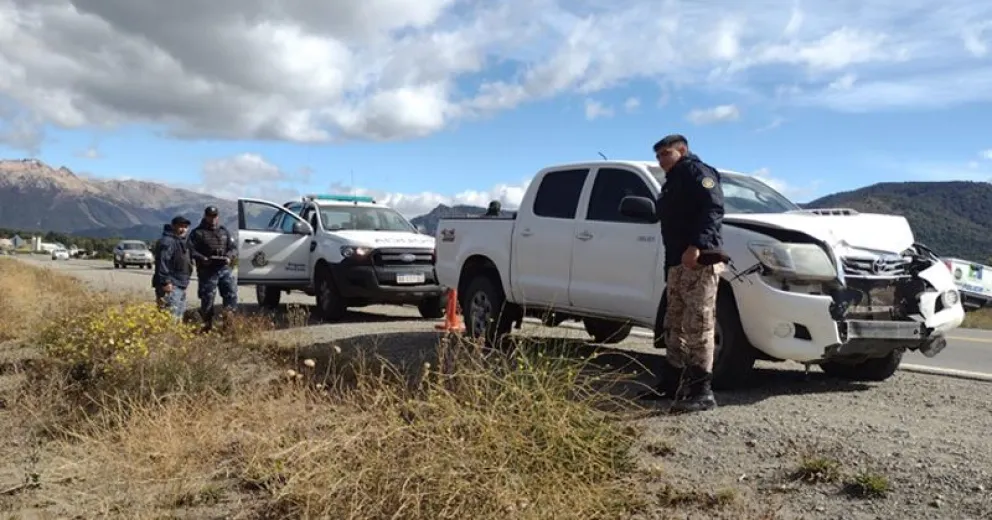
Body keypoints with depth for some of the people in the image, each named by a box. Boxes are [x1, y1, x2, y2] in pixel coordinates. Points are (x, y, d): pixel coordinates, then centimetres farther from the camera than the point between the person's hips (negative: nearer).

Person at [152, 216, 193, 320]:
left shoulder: (182, 241, 19)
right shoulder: (167, 241, -14)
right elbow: (162, 262, -21)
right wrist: (165, 282, -25)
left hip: (181, 286, 11)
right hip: (170, 286, -11)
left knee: (180, 313, 17)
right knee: (172, 316, -15)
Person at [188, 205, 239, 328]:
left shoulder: (224, 232, 18)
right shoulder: (198, 233, 5)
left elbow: (234, 248, 14)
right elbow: (191, 250, -5)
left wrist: (229, 257, -7)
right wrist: (202, 259, -21)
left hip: (225, 269, 3)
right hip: (207, 271, -3)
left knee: (231, 294, -5)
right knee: (207, 299, 2)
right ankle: (208, 325, 12)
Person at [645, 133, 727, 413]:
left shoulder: (697, 172, -1)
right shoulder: (671, 183, 29)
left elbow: (713, 209, -18)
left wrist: (697, 245, -30)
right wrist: (669, 268, 20)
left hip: (700, 261, -10)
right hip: (678, 264, 10)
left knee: (698, 327, -12)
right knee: (674, 327, 13)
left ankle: (702, 392, -11)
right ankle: (671, 384, 21)